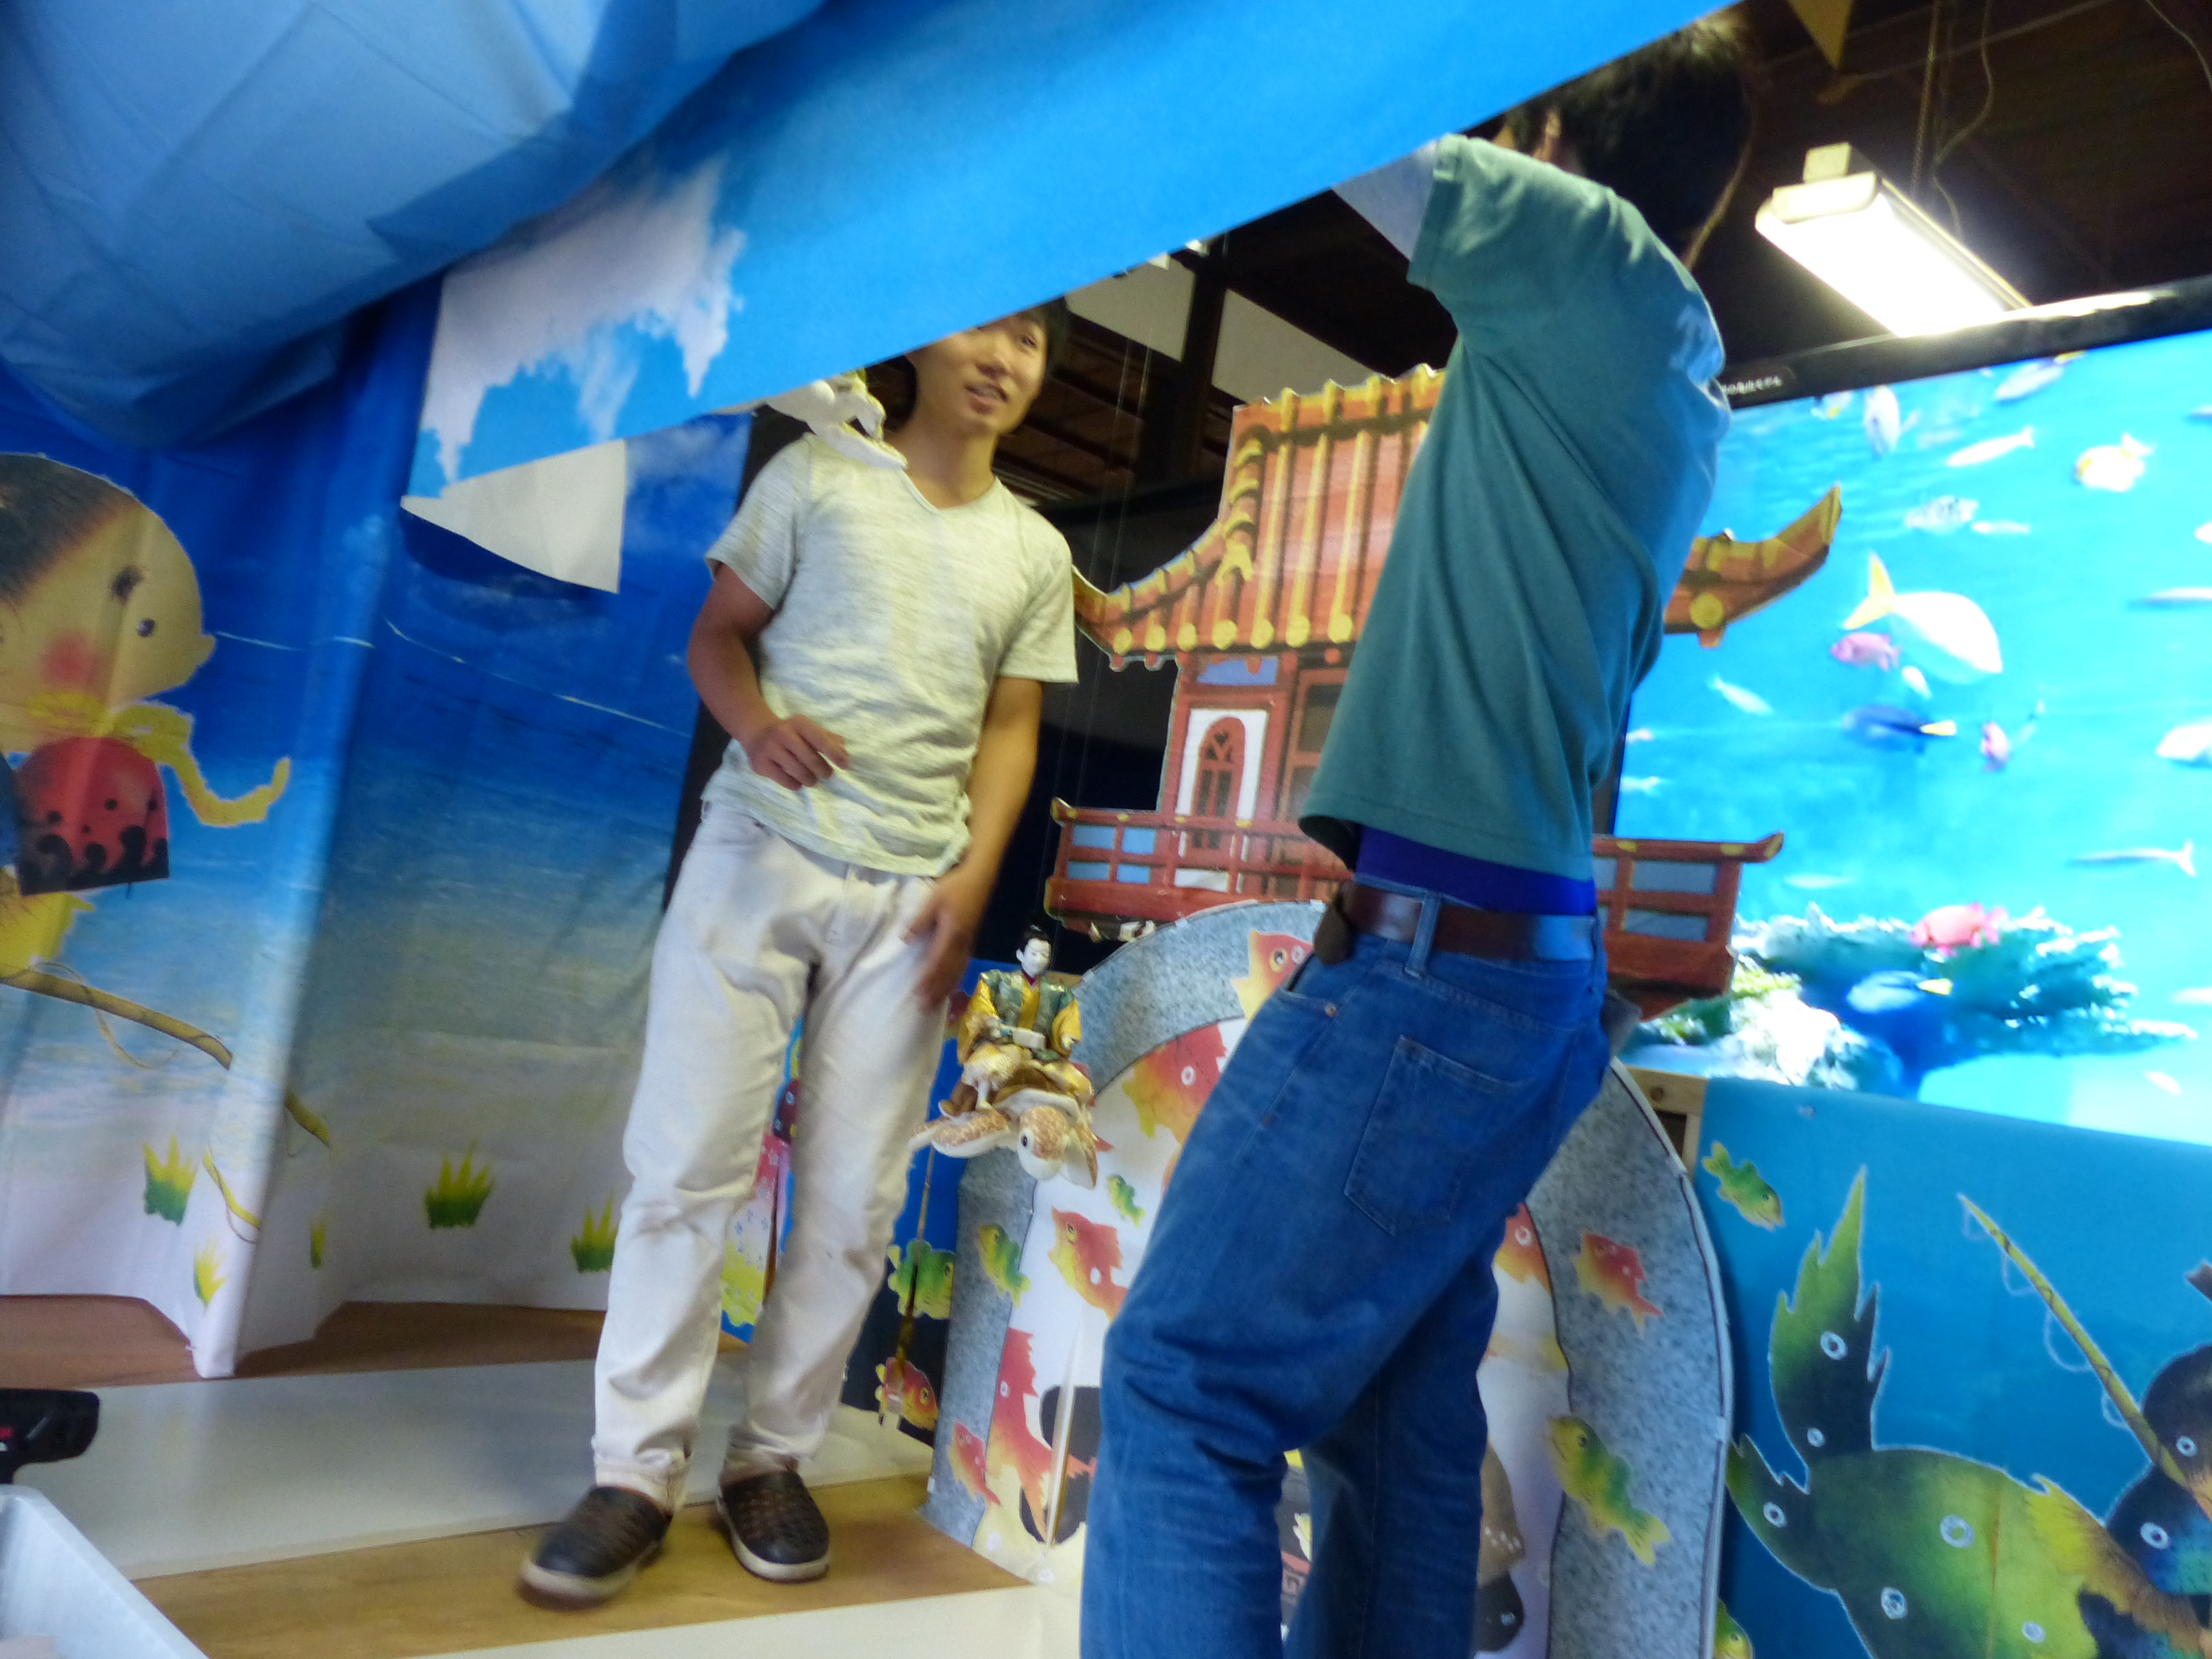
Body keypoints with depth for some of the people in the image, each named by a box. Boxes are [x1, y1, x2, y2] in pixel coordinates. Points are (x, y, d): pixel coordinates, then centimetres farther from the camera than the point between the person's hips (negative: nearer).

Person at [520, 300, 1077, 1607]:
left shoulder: (1036, 553, 13)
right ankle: (637, 1470, 6)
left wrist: (975, 876, -4)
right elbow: (717, 631, 7)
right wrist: (755, 722, -15)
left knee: (855, 1199, 2)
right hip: (760, 855, -2)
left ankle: (774, 1457, 17)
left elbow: (1009, 729, 10)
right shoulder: (817, 475, 8)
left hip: (908, 897, 2)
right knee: (688, 1164, -4)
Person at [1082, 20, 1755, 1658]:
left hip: (1431, 952, -9)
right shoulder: (1673, 373, 21)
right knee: (1400, 1415, 14)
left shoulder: (1595, 257, -3)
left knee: (1182, 1383, -5)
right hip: (1525, 966, 10)